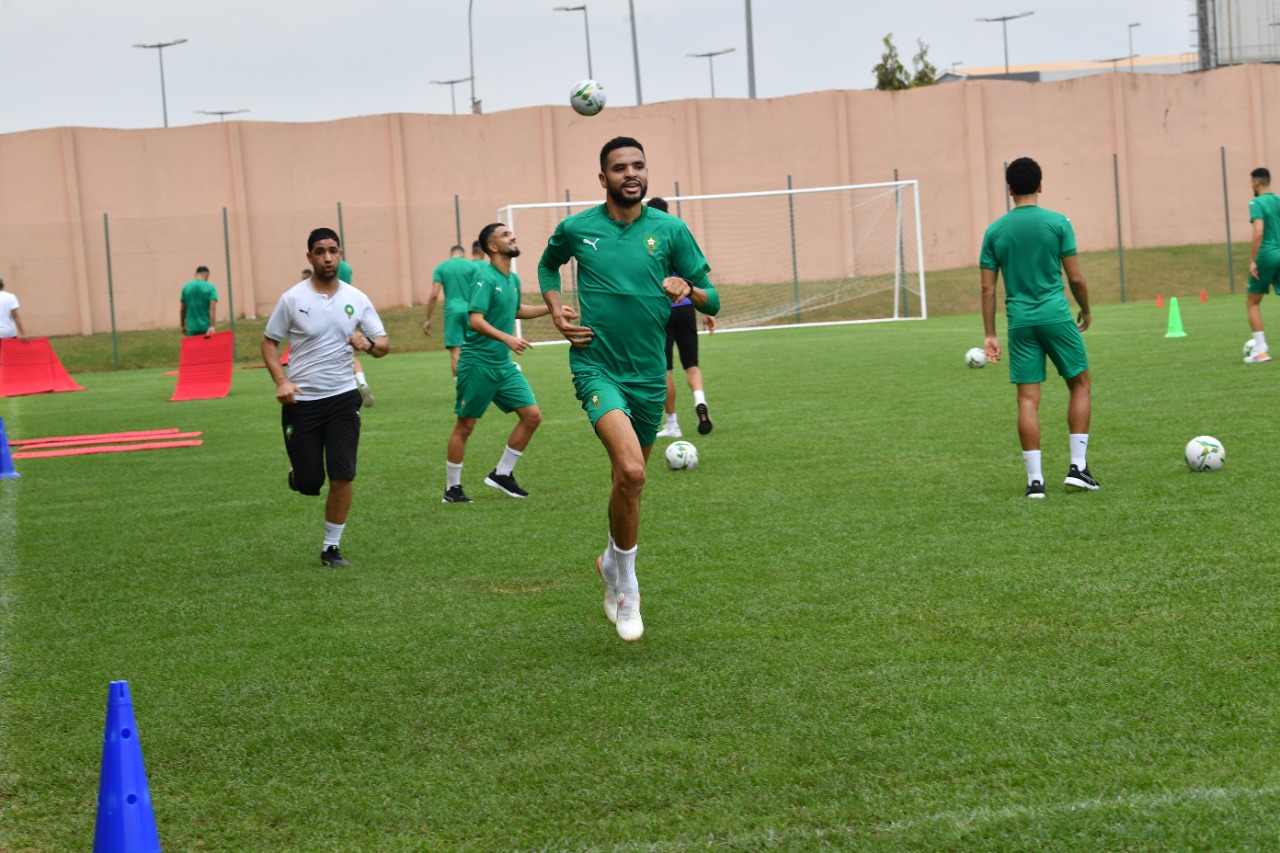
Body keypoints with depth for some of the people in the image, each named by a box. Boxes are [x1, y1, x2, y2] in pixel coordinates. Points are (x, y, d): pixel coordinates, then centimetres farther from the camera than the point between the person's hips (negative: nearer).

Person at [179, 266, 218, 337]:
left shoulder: (186, 287, 4)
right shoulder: (210, 288, -4)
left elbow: (182, 309, 7)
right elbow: (213, 308, -14)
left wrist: (183, 326, 17)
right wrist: (212, 326, -20)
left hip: (191, 328, 2)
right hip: (206, 328, -2)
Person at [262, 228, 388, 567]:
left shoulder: (357, 299, 2)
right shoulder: (292, 299, -4)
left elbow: (383, 344, 4)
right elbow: (269, 341, 3)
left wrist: (369, 344, -20)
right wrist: (281, 381, -12)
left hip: (343, 398, 1)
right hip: (301, 400, -1)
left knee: (342, 477, -8)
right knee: (309, 483, -1)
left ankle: (332, 548, 7)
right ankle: (298, 473, 37)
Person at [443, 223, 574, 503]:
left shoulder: (512, 279, 10)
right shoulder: (485, 278, -15)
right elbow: (475, 320, -26)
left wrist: (553, 309, 25)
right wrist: (507, 338, -37)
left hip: (504, 365, 8)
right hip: (478, 363, -8)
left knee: (532, 415, 1)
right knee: (465, 426, 2)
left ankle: (502, 475, 14)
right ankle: (452, 489, 13)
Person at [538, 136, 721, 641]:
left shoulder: (670, 230, 0)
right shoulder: (576, 229, -1)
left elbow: (712, 299, 4)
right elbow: (548, 263, 22)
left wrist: (687, 289, -18)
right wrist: (557, 315, 7)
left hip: (649, 373, 3)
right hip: (597, 367, -3)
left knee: (629, 479, 16)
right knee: (630, 472, -24)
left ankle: (612, 563, 43)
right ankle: (627, 585, -7)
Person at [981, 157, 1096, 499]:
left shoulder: (995, 231, 4)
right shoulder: (1057, 222, -3)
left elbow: (988, 288, 4)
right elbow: (1076, 278, -3)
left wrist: (990, 335, 9)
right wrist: (1086, 310, 15)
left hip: (1020, 322, 2)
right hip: (1056, 316, -2)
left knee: (1027, 398, 3)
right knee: (1079, 383, 13)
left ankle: (1035, 478, 1)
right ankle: (1078, 466, 7)